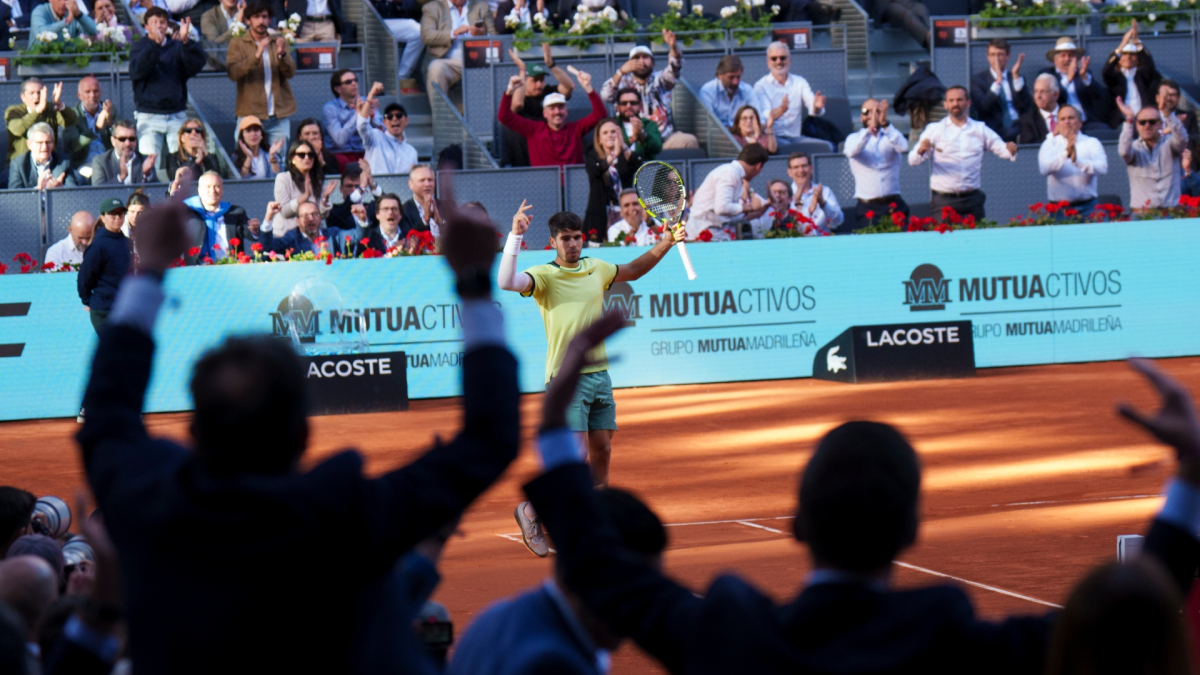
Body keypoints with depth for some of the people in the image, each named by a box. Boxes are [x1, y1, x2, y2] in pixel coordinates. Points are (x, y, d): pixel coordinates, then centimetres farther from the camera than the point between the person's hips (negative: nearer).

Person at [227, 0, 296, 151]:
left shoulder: (278, 42, 13)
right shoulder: (237, 44, 5)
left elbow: (290, 73, 1)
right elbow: (233, 72, -11)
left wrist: (282, 54, -19)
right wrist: (256, 56, -24)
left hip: (279, 116, 2)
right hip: (250, 114, -2)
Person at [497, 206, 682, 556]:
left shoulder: (596, 268, 11)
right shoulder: (545, 275, -7)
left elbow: (633, 270, 30)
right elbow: (507, 281, -26)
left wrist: (667, 242, 22)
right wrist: (515, 236, -31)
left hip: (599, 373, 6)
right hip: (566, 378, -6)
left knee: (602, 450, 6)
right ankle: (530, 510, 5)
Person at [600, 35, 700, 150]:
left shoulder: (659, 80, 13)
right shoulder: (626, 83, 10)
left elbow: (675, 67, -7)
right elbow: (606, 96, -8)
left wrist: (673, 47, -30)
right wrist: (621, 72, -22)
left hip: (665, 138, 2)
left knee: (689, 140, -28)